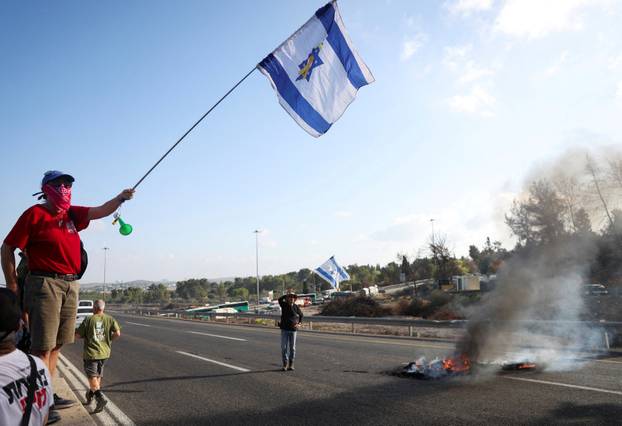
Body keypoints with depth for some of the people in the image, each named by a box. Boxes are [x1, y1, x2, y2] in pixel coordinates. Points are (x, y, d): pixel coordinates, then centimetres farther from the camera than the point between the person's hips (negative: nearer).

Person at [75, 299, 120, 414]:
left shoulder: (88, 319, -7)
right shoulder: (110, 319, 0)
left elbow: (77, 335, -5)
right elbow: (117, 333, -10)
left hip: (91, 352, -4)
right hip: (104, 352, 4)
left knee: (92, 376, -5)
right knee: (97, 376, 19)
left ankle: (100, 398, -22)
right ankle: (90, 396, 33)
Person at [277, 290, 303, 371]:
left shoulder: (296, 307, 1)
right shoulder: (284, 305, -1)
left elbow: (301, 315, 16)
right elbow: (279, 299, -22)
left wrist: (299, 324, 5)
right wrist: (287, 294, -20)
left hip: (293, 330, 1)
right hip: (284, 330, -1)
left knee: (292, 348, 5)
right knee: (284, 347, -2)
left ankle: (291, 364, 15)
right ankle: (285, 364, 6)